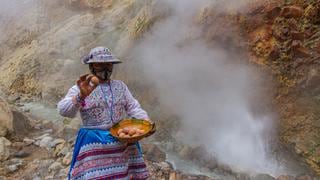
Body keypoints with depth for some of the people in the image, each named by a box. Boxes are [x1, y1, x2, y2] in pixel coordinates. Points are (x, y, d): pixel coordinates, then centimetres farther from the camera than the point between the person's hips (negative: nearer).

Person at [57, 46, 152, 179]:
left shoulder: (120, 86, 12)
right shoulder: (80, 89, -2)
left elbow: (133, 107, 12)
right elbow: (64, 111, -15)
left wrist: (146, 120, -7)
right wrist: (81, 96, -32)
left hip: (123, 141, 4)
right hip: (95, 144, -3)